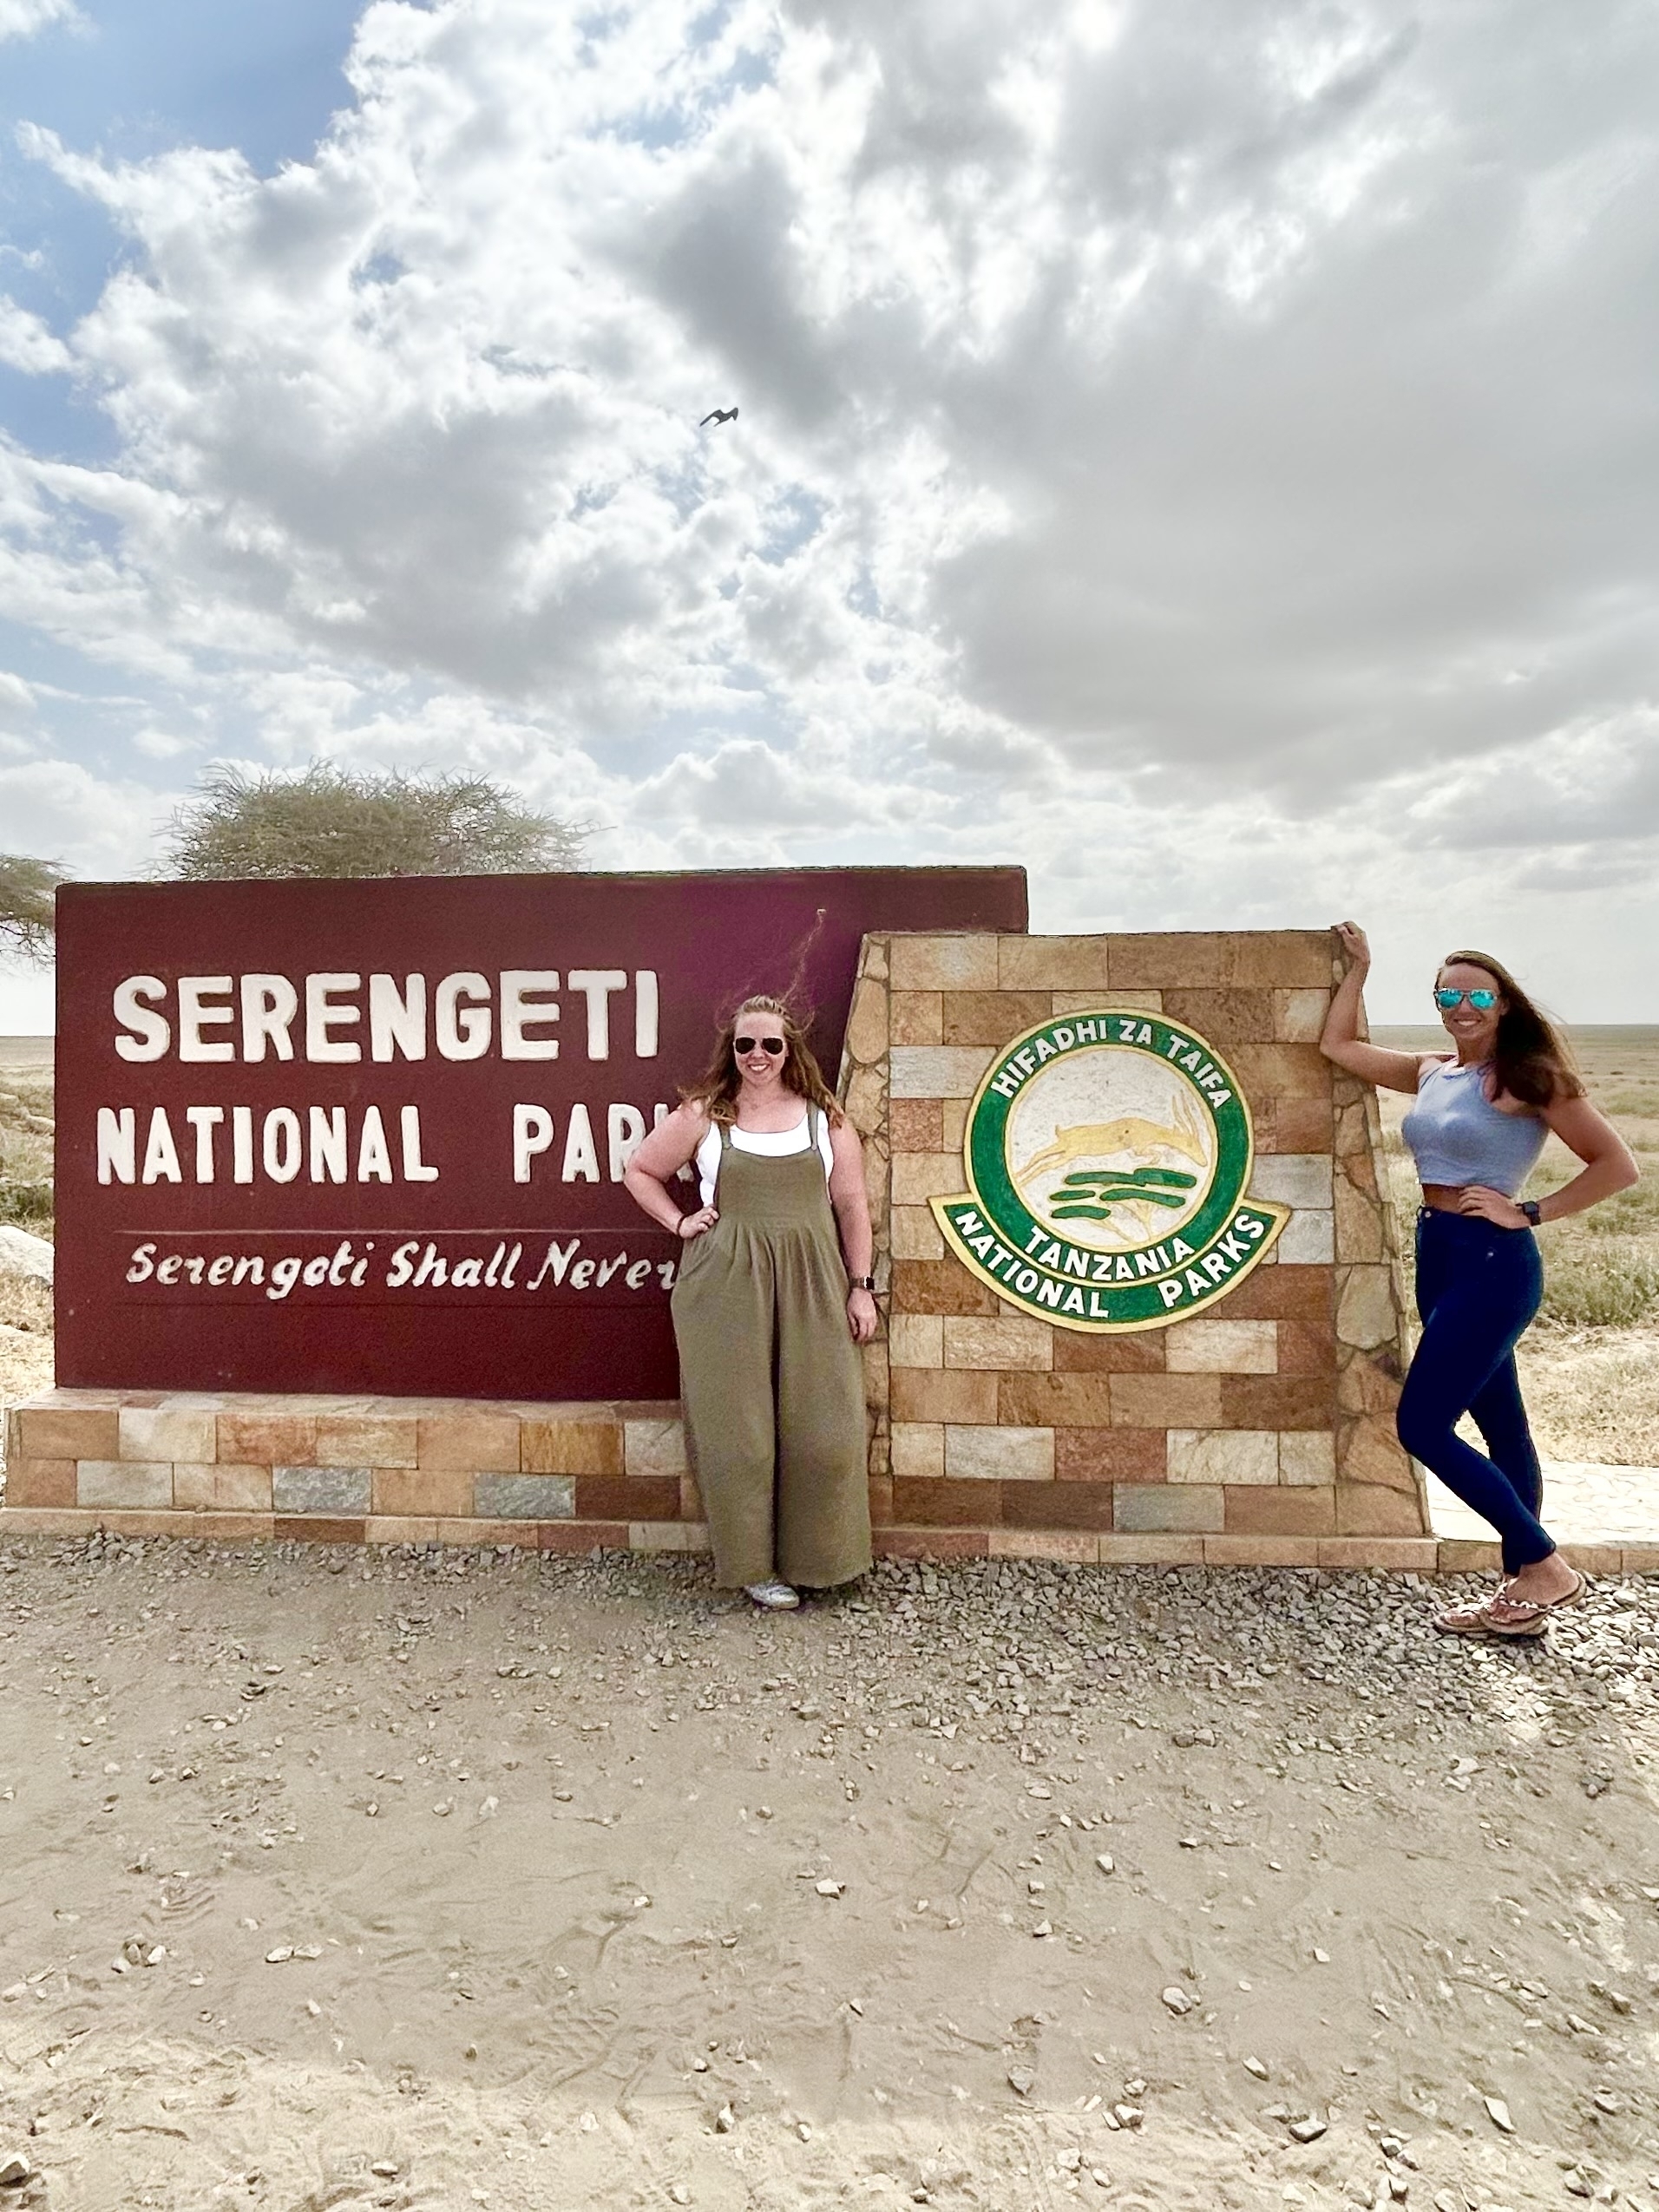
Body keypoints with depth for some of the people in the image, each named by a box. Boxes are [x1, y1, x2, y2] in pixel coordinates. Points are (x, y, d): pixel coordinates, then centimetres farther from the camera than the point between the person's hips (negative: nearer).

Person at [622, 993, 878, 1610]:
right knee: (739, 1428, 3)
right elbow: (639, 1171, 13)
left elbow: (852, 1203, 6)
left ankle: (814, 1556, 22)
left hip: (811, 1287, 2)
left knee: (820, 1429, 3)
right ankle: (753, 1564, 18)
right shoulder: (702, 1114, 3)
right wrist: (679, 1223, 0)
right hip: (727, 1287, -1)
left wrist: (861, 1287, 2)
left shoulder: (824, 1117, 6)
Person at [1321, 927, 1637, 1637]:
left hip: (1492, 1263, -8)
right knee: (1500, 1429, 14)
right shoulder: (1431, 1072, 10)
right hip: (1439, 1258, 8)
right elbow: (1337, 1047, 16)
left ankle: (1547, 1567, 6)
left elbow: (1616, 1165, -10)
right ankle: (1523, 1590, 25)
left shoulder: (1526, 1077, -10)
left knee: (1421, 1427, -8)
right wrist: (1358, 967, 18)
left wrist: (1529, 1212, -13)